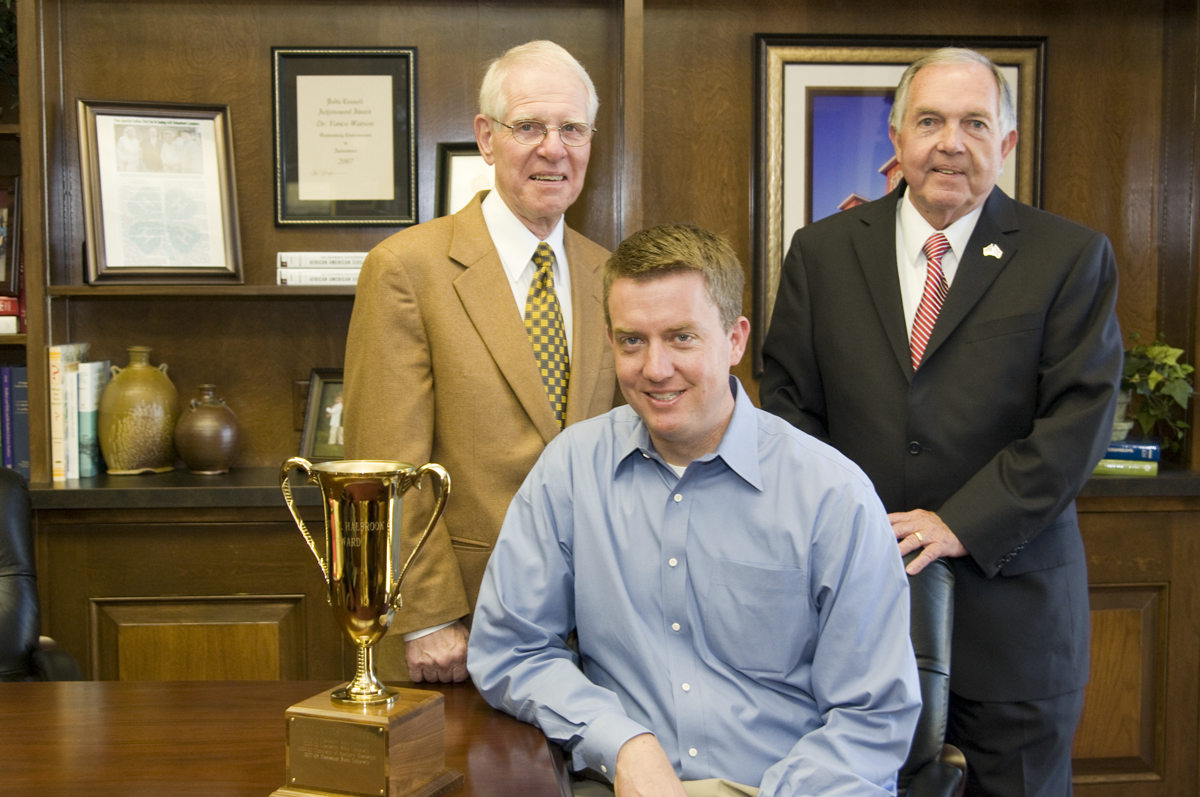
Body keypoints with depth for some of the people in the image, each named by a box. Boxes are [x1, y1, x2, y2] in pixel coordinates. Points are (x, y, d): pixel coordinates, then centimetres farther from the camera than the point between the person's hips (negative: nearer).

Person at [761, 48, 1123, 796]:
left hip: (1010, 604, -1)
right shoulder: (823, 251, 6)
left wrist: (963, 525, -16)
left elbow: (1079, 417, -8)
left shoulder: (1072, 257, 0)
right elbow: (789, 401, 5)